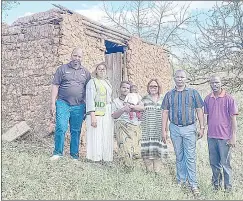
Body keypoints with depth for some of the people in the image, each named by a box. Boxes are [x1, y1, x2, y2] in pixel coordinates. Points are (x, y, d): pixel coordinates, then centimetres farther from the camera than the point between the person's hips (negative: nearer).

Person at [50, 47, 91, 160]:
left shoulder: (85, 72, 13)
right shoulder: (62, 69, 7)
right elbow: (55, 86, 3)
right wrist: (53, 103, -4)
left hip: (79, 106, 2)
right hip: (63, 104, -2)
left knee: (76, 131, 6)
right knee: (61, 128, -11)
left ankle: (75, 155, 15)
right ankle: (57, 153, 2)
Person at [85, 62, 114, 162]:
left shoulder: (108, 83, 19)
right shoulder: (92, 82, -1)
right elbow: (90, 99, -9)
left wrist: (112, 114, 12)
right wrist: (92, 116, -18)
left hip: (107, 114, 6)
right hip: (97, 113, -6)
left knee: (107, 137, 6)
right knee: (96, 137, -6)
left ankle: (106, 158, 13)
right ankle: (95, 159, 0)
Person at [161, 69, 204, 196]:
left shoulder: (193, 93, 3)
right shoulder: (169, 94, 7)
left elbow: (199, 110, 4)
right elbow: (165, 112, 7)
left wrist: (202, 127, -2)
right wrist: (164, 130, 2)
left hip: (189, 128, -2)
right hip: (175, 129, 2)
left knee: (190, 157, -3)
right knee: (179, 156, 10)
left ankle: (193, 184, 2)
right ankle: (181, 180, 21)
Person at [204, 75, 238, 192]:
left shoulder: (229, 99, -7)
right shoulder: (208, 99, 5)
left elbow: (233, 119, -6)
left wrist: (233, 137, -9)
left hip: (224, 137, -4)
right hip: (211, 136, 4)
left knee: (225, 163, 4)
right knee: (213, 162, 14)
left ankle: (228, 187, 19)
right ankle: (216, 183, 32)